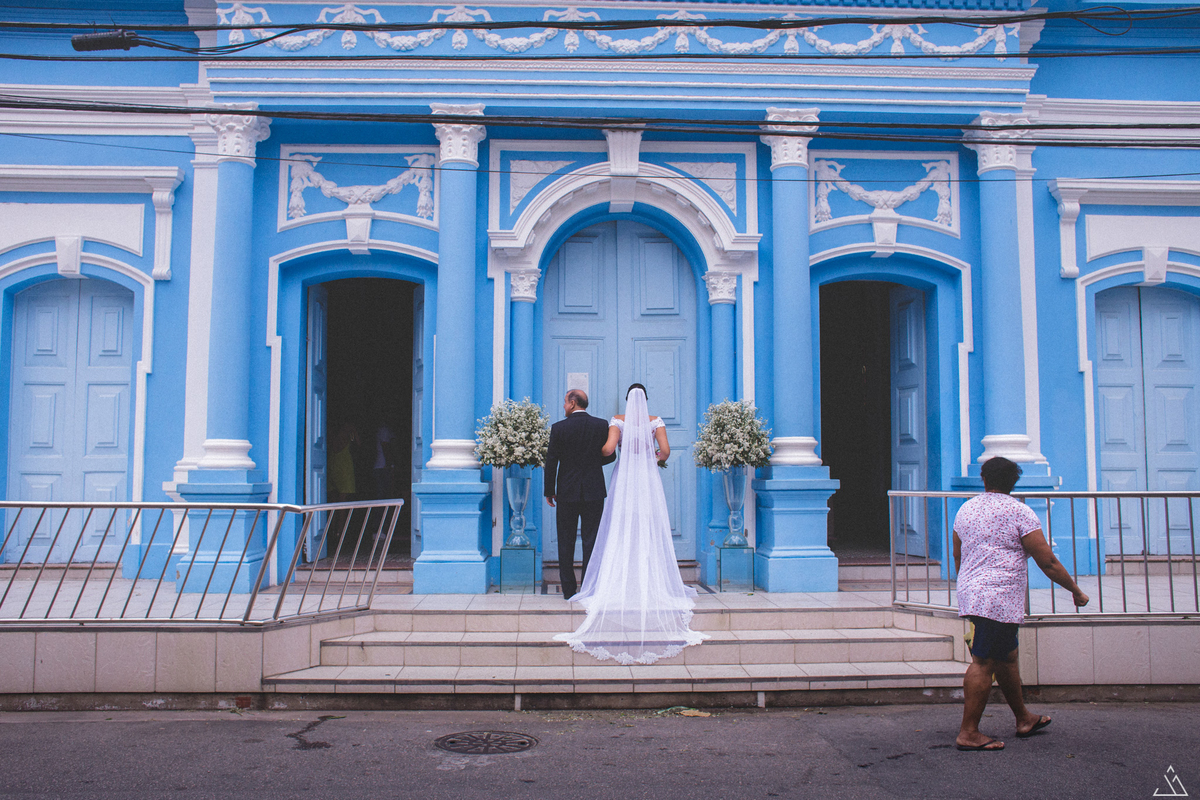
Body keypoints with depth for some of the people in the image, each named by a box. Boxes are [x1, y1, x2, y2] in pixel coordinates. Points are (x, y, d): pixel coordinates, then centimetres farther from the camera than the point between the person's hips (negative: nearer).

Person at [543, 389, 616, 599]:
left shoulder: (559, 428, -7)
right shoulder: (602, 425, -2)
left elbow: (551, 462, -5)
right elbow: (609, 456, 5)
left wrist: (549, 491, 4)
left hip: (567, 493, -1)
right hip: (594, 492, 1)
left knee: (566, 542, 8)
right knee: (591, 540, 5)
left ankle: (569, 589, 10)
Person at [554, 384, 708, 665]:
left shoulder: (618, 421, -2)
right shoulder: (655, 421, 1)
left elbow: (609, 448, -16)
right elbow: (665, 451, -7)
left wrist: (599, 452, 7)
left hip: (624, 480, 0)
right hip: (648, 481, 0)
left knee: (621, 532, 3)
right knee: (650, 532, 4)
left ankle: (618, 584, 3)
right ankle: (652, 583, 4)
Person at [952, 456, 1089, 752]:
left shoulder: (965, 509, 13)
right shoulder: (1019, 512, -6)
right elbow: (1047, 562, -7)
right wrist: (1076, 591, 5)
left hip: (970, 594, 8)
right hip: (999, 599, -8)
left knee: (1007, 656, 19)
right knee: (983, 663, -8)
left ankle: (1023, 719, 30)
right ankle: (968, 733, -7)